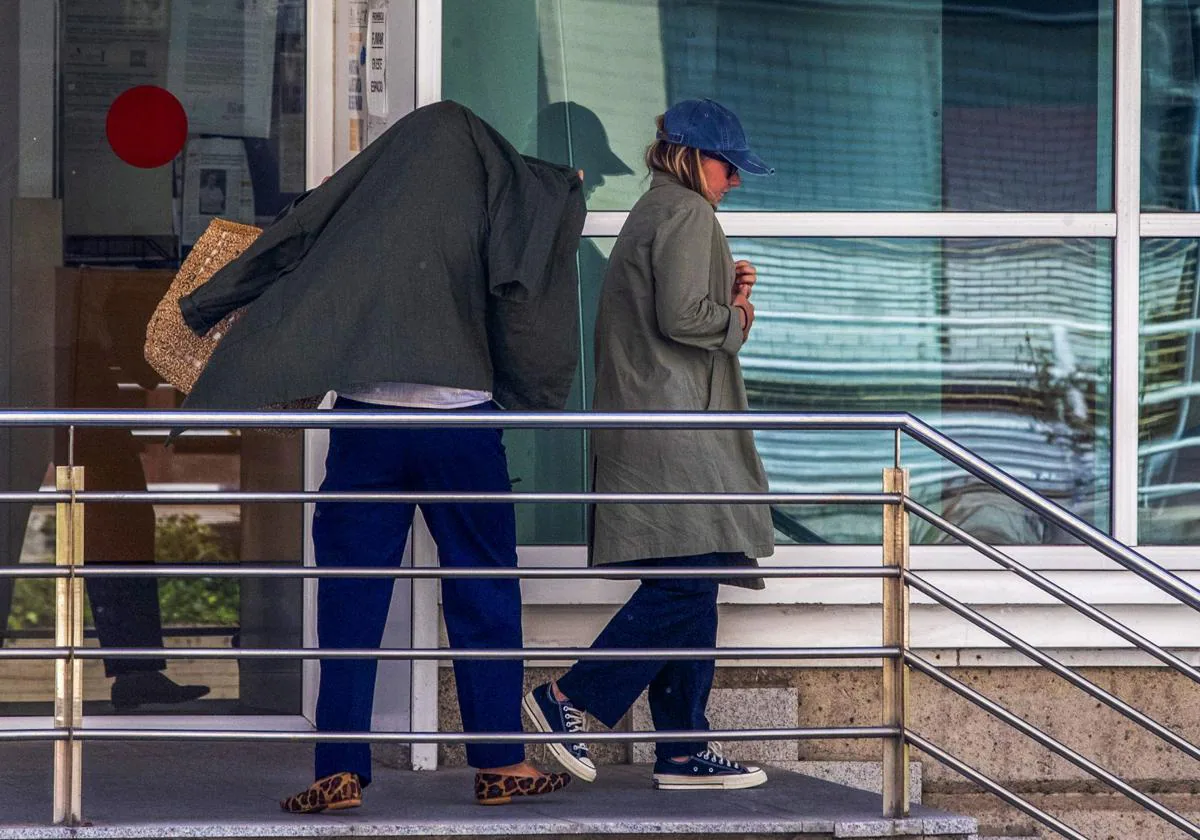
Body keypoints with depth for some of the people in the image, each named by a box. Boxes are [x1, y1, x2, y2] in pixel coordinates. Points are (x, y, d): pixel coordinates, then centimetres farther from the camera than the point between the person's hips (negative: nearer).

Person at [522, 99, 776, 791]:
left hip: (649, 436, 11)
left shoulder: (653, 213, 25)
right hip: (675, 430, -11)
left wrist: (726, 291, 14)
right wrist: (737, 317, -1)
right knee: (689, 580, -14)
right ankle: (569, 699, -10)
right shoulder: (686, 213, -8)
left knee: (689, 585, 7)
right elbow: (682, 317, -19)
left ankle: (684, 751, 4)